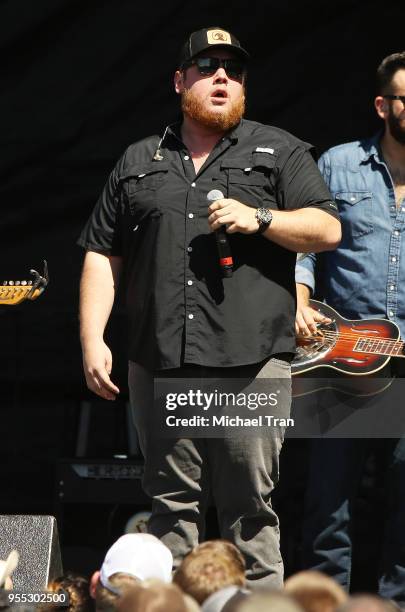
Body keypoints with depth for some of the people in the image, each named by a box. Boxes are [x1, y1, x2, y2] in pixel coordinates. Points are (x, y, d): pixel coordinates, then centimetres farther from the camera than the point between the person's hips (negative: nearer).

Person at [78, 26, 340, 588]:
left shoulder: (279, 151, 12)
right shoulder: (138, 163, 18)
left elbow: (327, 230, 5)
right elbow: (102, 255, 16)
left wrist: (259, 219, -10)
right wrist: (92, 341, 6)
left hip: (251, 359, -2)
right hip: (159, 365, 2)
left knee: (250, 508, -4)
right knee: (171, 505, 4)